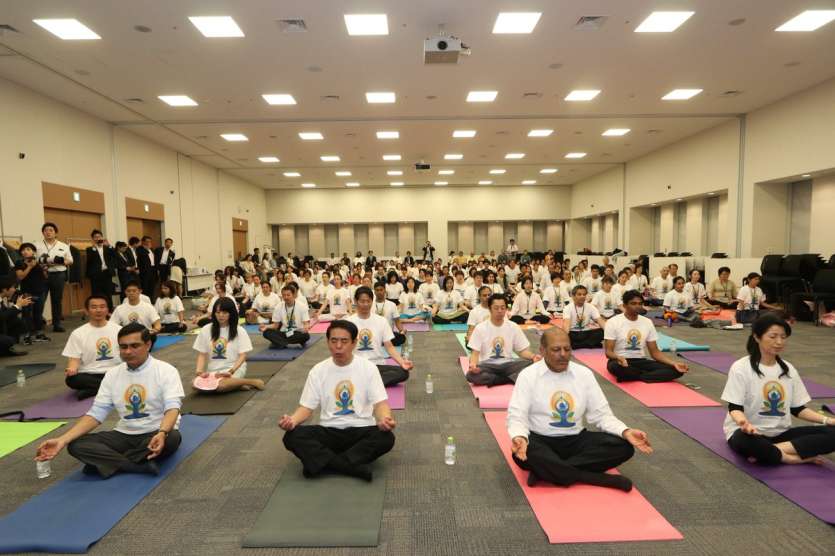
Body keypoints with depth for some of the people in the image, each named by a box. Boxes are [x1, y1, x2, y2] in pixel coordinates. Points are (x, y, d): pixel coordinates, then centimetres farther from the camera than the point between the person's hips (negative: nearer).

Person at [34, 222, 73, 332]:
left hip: (58, 275, 1)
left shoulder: (63, 246, 10)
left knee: (57, 299, 6)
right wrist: (40, 261, -17)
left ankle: (57, 324, 13)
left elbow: (70, 260, 11)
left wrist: (62, 261, -10)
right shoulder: (37, 245, 6)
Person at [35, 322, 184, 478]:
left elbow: (172, 408, -21)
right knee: (76, 445, -17)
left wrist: (162, 434, -42)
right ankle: (142, 465, -25)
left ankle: (106, 461, -20)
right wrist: (62, 440, -12)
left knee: (172, 438, -38)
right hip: (124, 435, 5)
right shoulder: (112, 374, 6)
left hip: (156, 434, -5)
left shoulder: (166, 370, -10)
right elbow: (96, 413, 3)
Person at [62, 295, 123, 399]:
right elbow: (74, 359, 0)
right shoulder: (78, 333, 4)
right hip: (89, 375, 0)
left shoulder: (119, 330, 6)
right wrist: (71, 369, -22)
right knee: (71, 379, -32)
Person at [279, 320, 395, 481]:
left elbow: (380, 404, -7)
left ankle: (320, 462, -27)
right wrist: (292, 419, -21)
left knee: (386, 437, -32)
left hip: (361, 430, -1)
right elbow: (306, 407, 2)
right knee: (292, 436, -25)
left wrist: (384, 419, -31)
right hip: (329, 431, 2)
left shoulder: (368, 368, -3)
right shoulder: (318, 371, 2)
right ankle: (355, 467, -30)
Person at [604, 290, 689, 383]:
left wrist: (674, 363, -11)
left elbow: (655, 352, 7)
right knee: (616, 367, -42)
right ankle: (650, 374, -15)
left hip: (641, 361, 5)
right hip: (620, 361, -4)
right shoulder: (613, 322, -8)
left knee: (676, 370, -17)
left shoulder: (647, 322, 6)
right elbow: (608, 351, -13)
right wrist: (619, 358, -36)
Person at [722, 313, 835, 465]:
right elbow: (734, 407, -13)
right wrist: (744, 422, -35)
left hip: (780, 433, 6)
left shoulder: (789, 369, 9)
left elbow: (798, 408, 13)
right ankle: (801, 457, -19)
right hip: (750, 433, -6)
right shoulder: (741, 368, -9)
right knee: (745, 441, -40)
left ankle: (767, 452, -24)